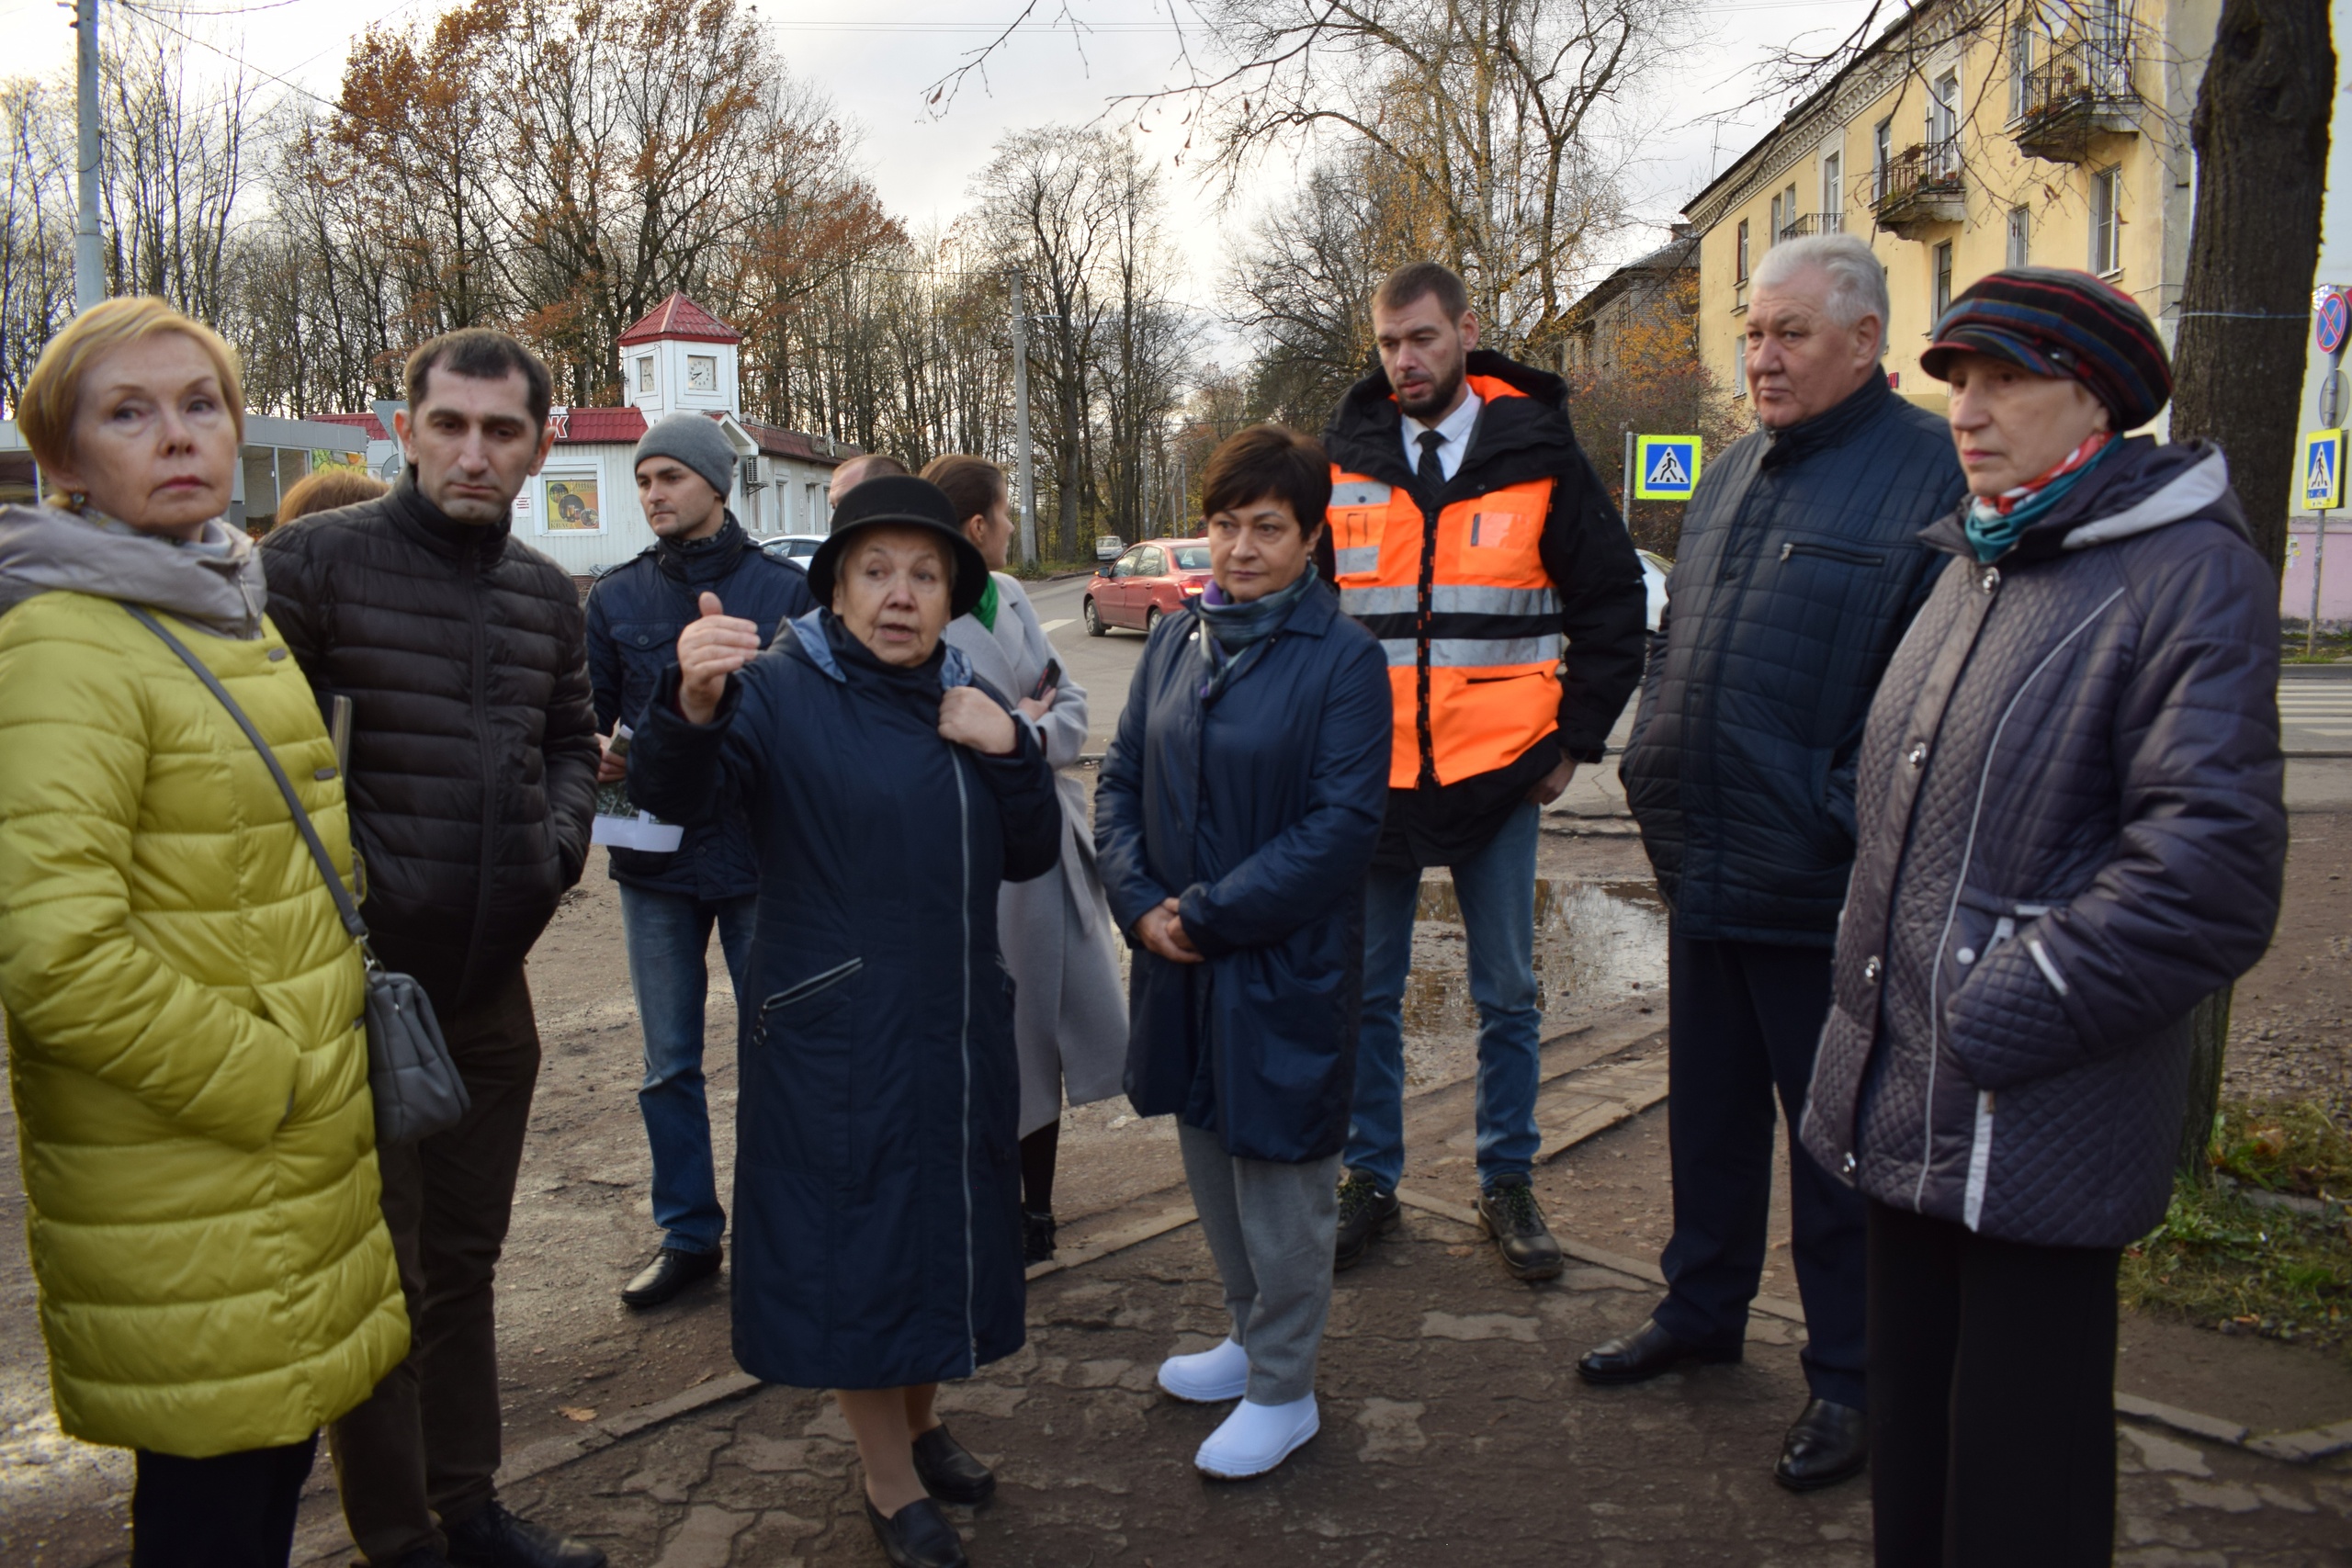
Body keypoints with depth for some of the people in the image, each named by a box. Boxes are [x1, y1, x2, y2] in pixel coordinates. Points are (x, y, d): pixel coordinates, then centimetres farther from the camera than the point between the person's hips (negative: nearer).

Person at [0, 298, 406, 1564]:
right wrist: (269, 1085, -17)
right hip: (187, 1197, -8)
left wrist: (318, 1064, 13)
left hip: (297, 1158, 8)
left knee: (276, 1449, 19)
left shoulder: (233, 615, 12)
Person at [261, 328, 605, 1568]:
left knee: (463, 1263, 19)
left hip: (490, 984, 6)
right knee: (379, 1280, 7)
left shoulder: (548, 595, 7)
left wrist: (558, 840, 3)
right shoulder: (316, 560, -10)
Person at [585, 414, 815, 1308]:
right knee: (669, 1061, 11)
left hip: (761, 855, -3)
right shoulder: (615, 598, 7)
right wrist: (603, 757, -14)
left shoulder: (787, 590, -1)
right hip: (655, 859, 3)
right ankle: (687, 1235, 26)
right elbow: (589, 718, 7)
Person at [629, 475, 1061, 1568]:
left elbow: (1030, 856, 7)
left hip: (956, 1029, 6)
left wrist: (1008, 751, -11)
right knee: (854, 1244, 5)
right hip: (833, 1040, -6)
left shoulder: (965, 706, 8)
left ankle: (920, 1422, 44)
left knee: (942, 1223, 19)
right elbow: (674, 797, -26)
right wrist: (693, 707, -47)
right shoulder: (780, 691, -10)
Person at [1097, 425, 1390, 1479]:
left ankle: (1282, 1392, 26)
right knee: (1209, 1154, 19)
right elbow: (1121, 779, 8)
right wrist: (1141, 903, -8)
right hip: (1179, 959, 6)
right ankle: (1252, 1337, 41)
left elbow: (1344, 825, -18)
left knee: (1281, 1178, 7)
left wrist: (1209, 916, -18)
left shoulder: (1344, 658, -12)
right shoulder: (1176, 642, 5)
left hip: (1287, 966, -6)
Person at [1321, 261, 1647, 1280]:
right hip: (1367, 774, 1)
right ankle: (1370, 1179, 25)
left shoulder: (1539, 454, 0)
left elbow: (1614, 605, 6)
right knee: (1366, 993, 9)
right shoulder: (1341, 459, 3)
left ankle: (1506, 1185, 25)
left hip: (1498, 775, -1)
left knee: (1507, 997, 9)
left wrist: (1575, 739, 0)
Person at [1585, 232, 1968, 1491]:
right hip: (1704, 870, 8)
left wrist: (1856, 829, -20)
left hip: (1819, 894, -7)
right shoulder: (1734, 473, 13)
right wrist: (1654, 772, 14)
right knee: (1709, 1108, 20)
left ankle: (1849, 1378, 25)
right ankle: (1701, 1310, 39)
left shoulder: (1926, 475, -12)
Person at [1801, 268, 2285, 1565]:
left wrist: (1988, 1023, -18)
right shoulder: (1976, 565, 12)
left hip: (2037, 1122, -7)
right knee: (1910, 1433, 21)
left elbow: (2205, 880, -21)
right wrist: (1874, 998, 13)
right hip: (1904, 1103, 7)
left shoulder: (2191, 574, -12)